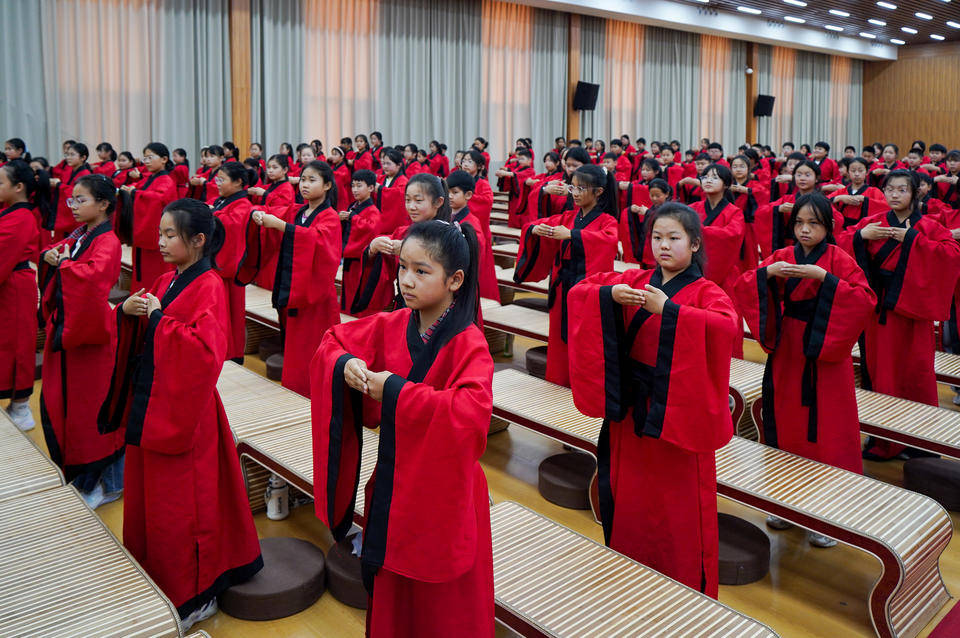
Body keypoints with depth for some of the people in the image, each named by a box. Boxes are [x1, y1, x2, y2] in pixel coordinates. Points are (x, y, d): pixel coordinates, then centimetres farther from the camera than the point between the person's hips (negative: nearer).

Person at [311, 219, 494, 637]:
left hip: (443, 493, -5)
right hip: (391, 482, 5)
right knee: (389, 593, 22)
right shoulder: (391, 326, -2)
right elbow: (333, 341, 11)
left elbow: (472, 412, -36)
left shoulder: (468, 344, -19)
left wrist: (396, 392, -31)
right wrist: (344, 365, -12)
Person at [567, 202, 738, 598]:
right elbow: (578, 291, 1)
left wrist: (667, 309, -31)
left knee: (678, 501, 5)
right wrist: (610, 294, -19)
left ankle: (689, 588, 24)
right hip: (631, 408, 4)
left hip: (678, 411, -4)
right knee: (629, 493, 15)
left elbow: (727, 327, -27)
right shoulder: (636, 280, 5)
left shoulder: (705, 291, -6)